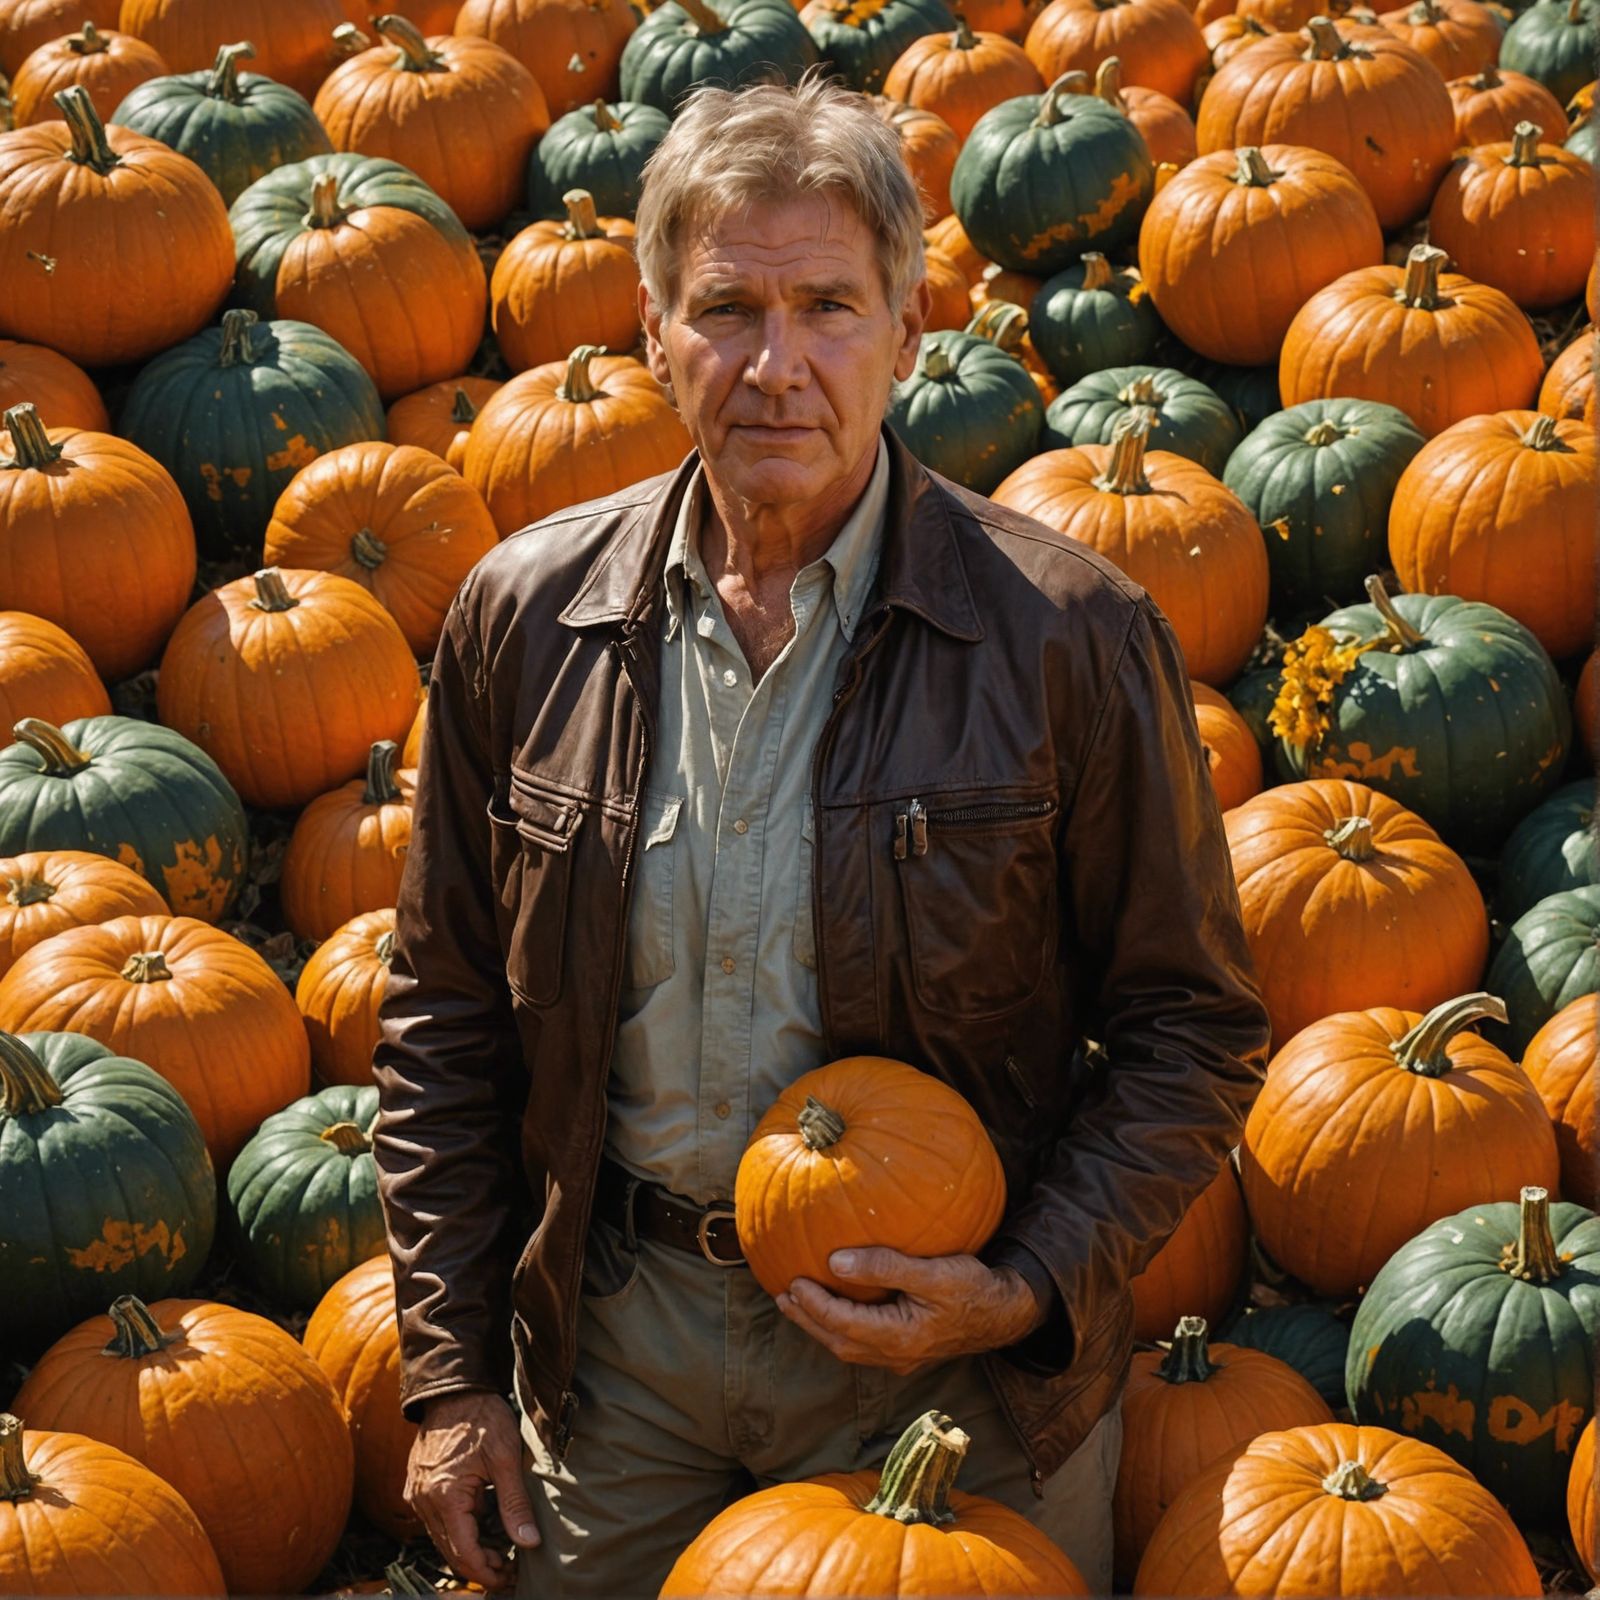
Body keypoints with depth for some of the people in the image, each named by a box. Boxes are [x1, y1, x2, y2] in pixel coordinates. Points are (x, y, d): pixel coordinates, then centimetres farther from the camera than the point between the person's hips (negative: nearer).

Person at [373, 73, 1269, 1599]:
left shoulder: (1068, 638, -13)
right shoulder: (526, 618, -3)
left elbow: (1190, 1023, -5)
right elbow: (445, 1012, 5)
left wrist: (1031, 1290, -18)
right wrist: (452, 1372, 2)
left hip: (949, 1352, -2)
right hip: (619, 1337, 3)